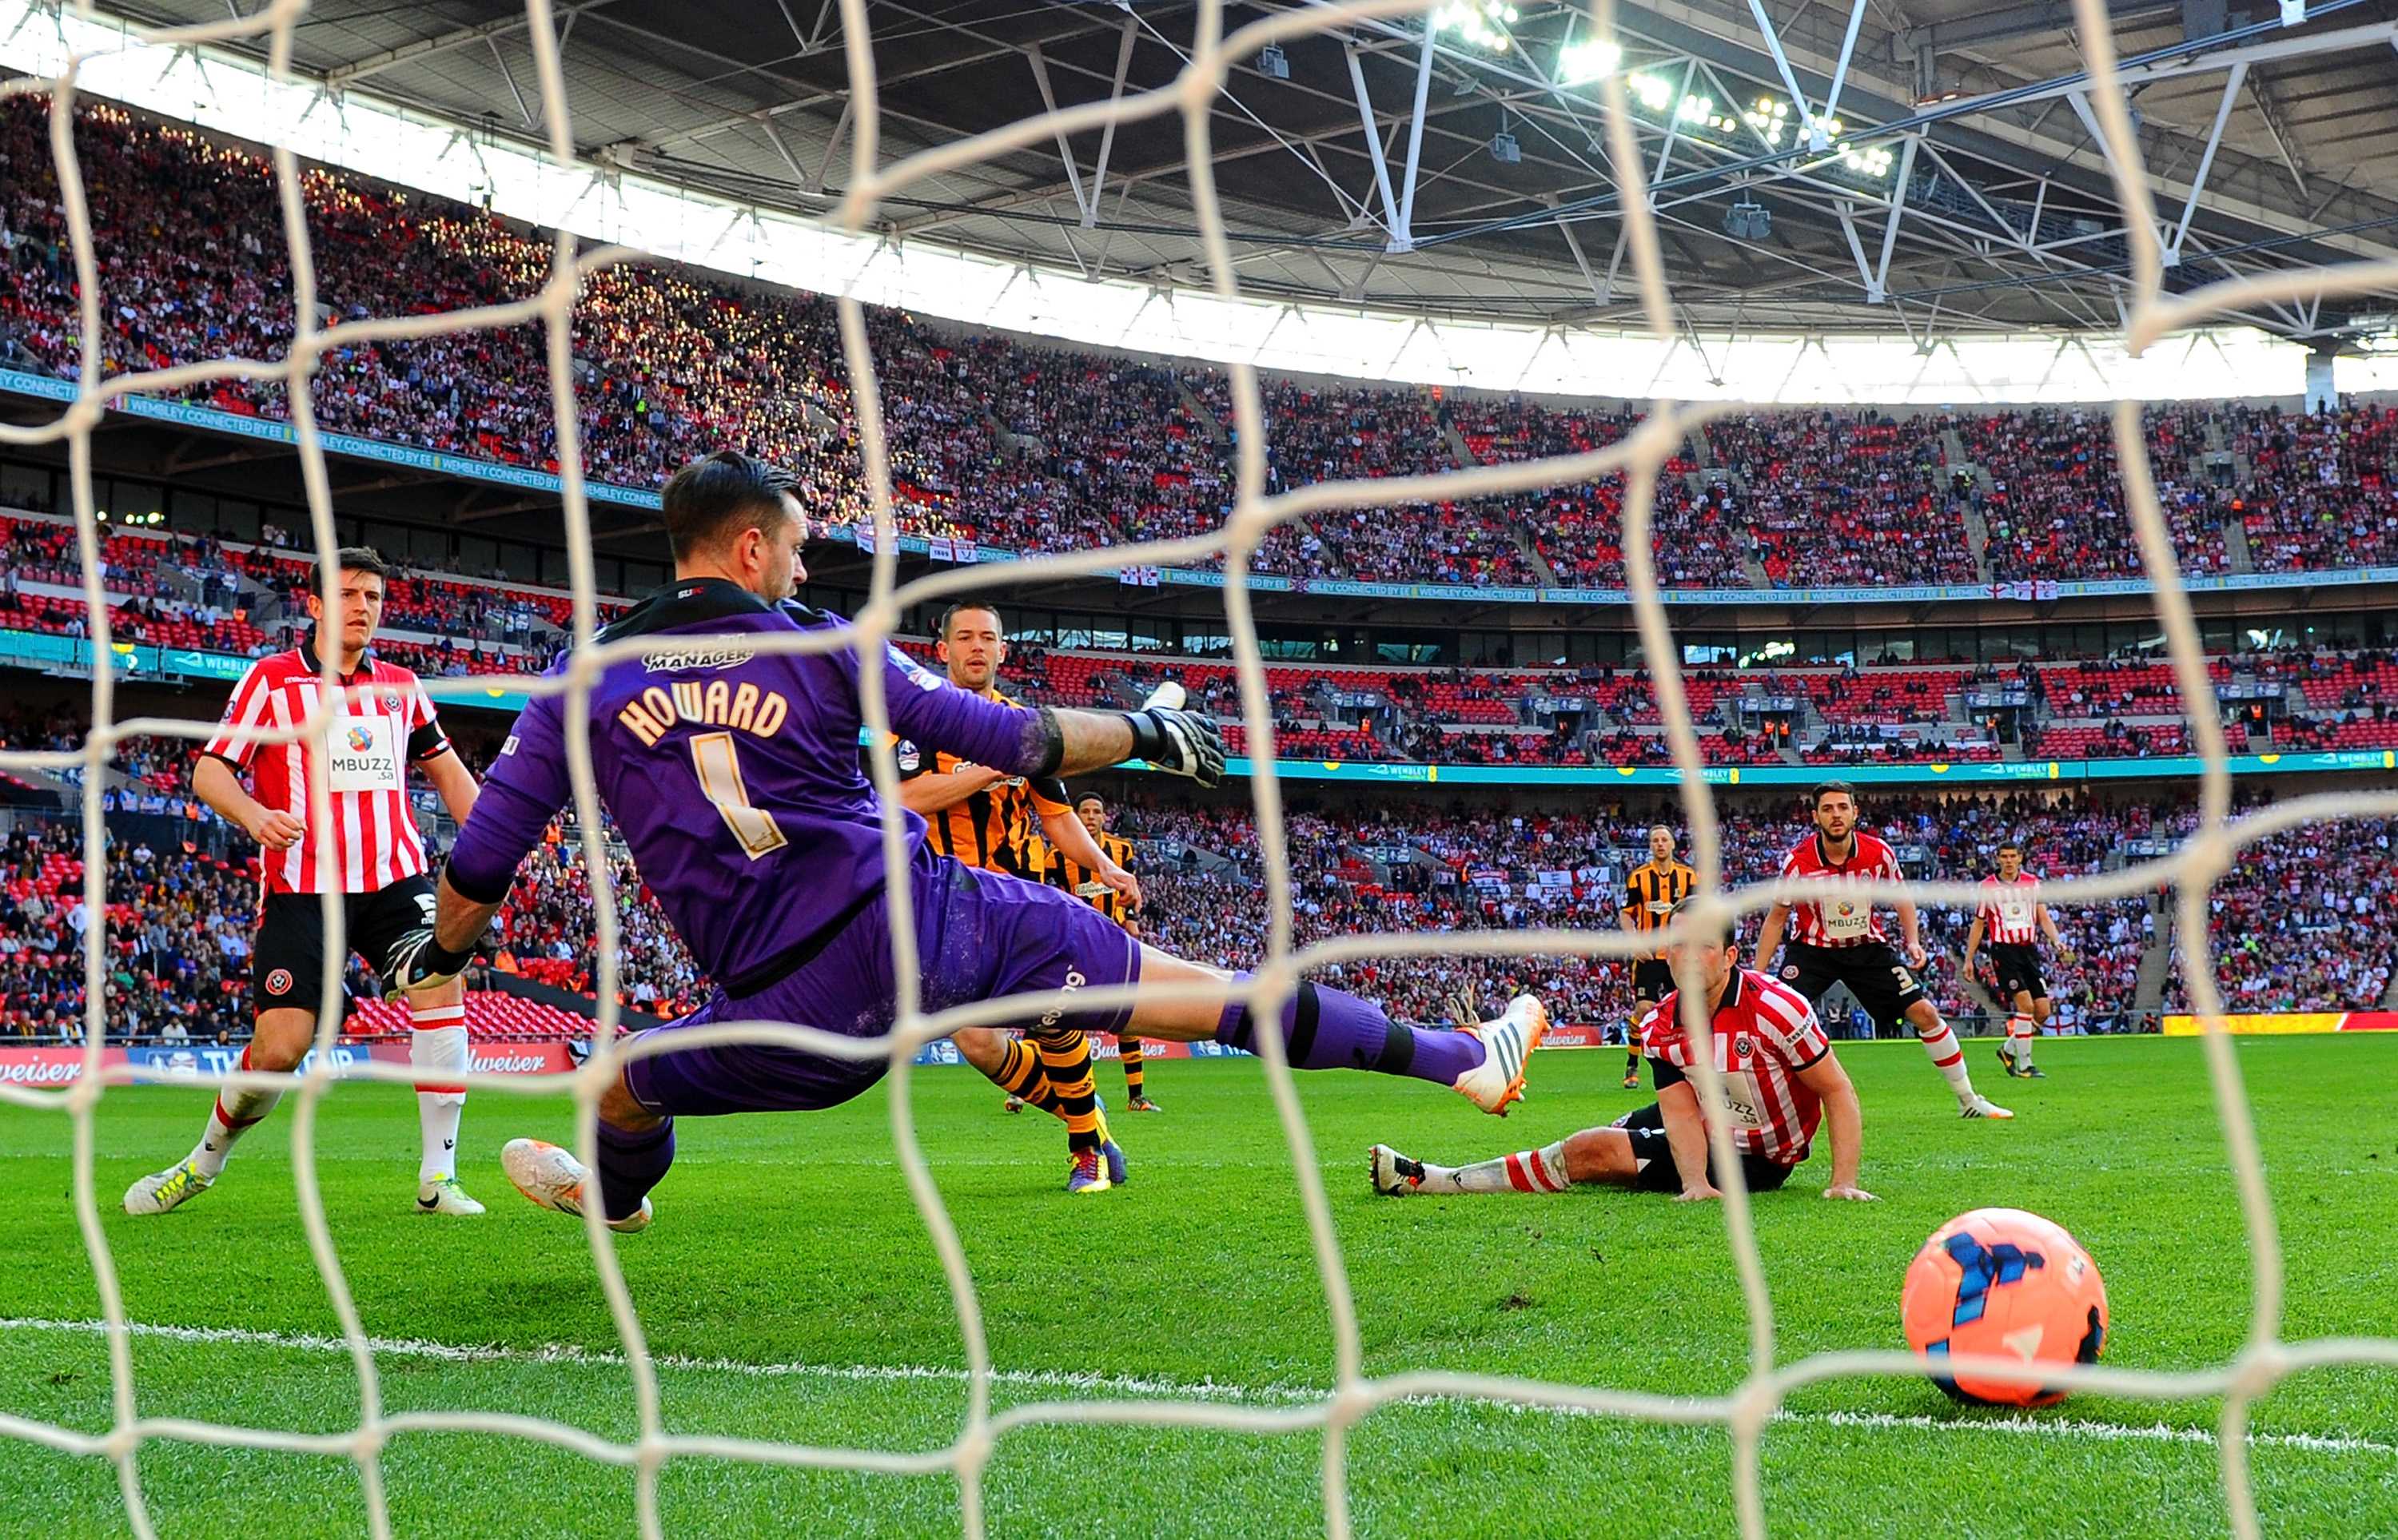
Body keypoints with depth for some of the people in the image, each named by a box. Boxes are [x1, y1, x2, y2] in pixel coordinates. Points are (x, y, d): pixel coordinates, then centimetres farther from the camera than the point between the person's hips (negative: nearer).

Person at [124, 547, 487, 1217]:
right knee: (280, 1047, -10)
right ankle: (204, 1162, 20)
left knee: (441, 983, -23)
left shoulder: (401, 686, 14)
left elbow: (444, 765, 26)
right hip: (301, 886, -3)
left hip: (394, 877, 3)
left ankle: (437, 1179, -15)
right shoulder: (270, 679, 3)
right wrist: (255, 816, -20)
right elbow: (210, 769, 1)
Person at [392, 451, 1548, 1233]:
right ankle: (1456, 1057, 5)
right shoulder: (821, 644, 3)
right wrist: (1146, 734, 17)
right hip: (928, 919, 0)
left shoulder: (582, 686, 5)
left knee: (623, 1077, 29)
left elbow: (480, 862, 8)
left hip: (800, 1015, 0)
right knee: (1183, 989, 3)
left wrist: (438, 957, 29)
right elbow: (1008, 741, 3)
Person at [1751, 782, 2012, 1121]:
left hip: (1868, 948, 2)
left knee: (1924, 1012, -2)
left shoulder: (1879, 853, -13)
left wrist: (1913, 940, -5)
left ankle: (1969, 1101, 13)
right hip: (1812, 950, -2)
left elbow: (1901, 896, 8)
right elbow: (1777, 917, -5)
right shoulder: (1797, 862, -18)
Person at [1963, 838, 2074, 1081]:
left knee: (2043, 1010, -2)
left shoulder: (2033, 884, 9)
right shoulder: (1987, 887, 3)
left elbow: (2044, 918, 7)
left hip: (2029, 950, 4)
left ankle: (2009, 1049, 21)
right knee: (2025, 1005, -18)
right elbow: (1978, 925, 9)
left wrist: (2058, 943, -9)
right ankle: (2024, 1065, -11)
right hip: (2004, 951, -4)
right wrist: (1969, 959, 8)